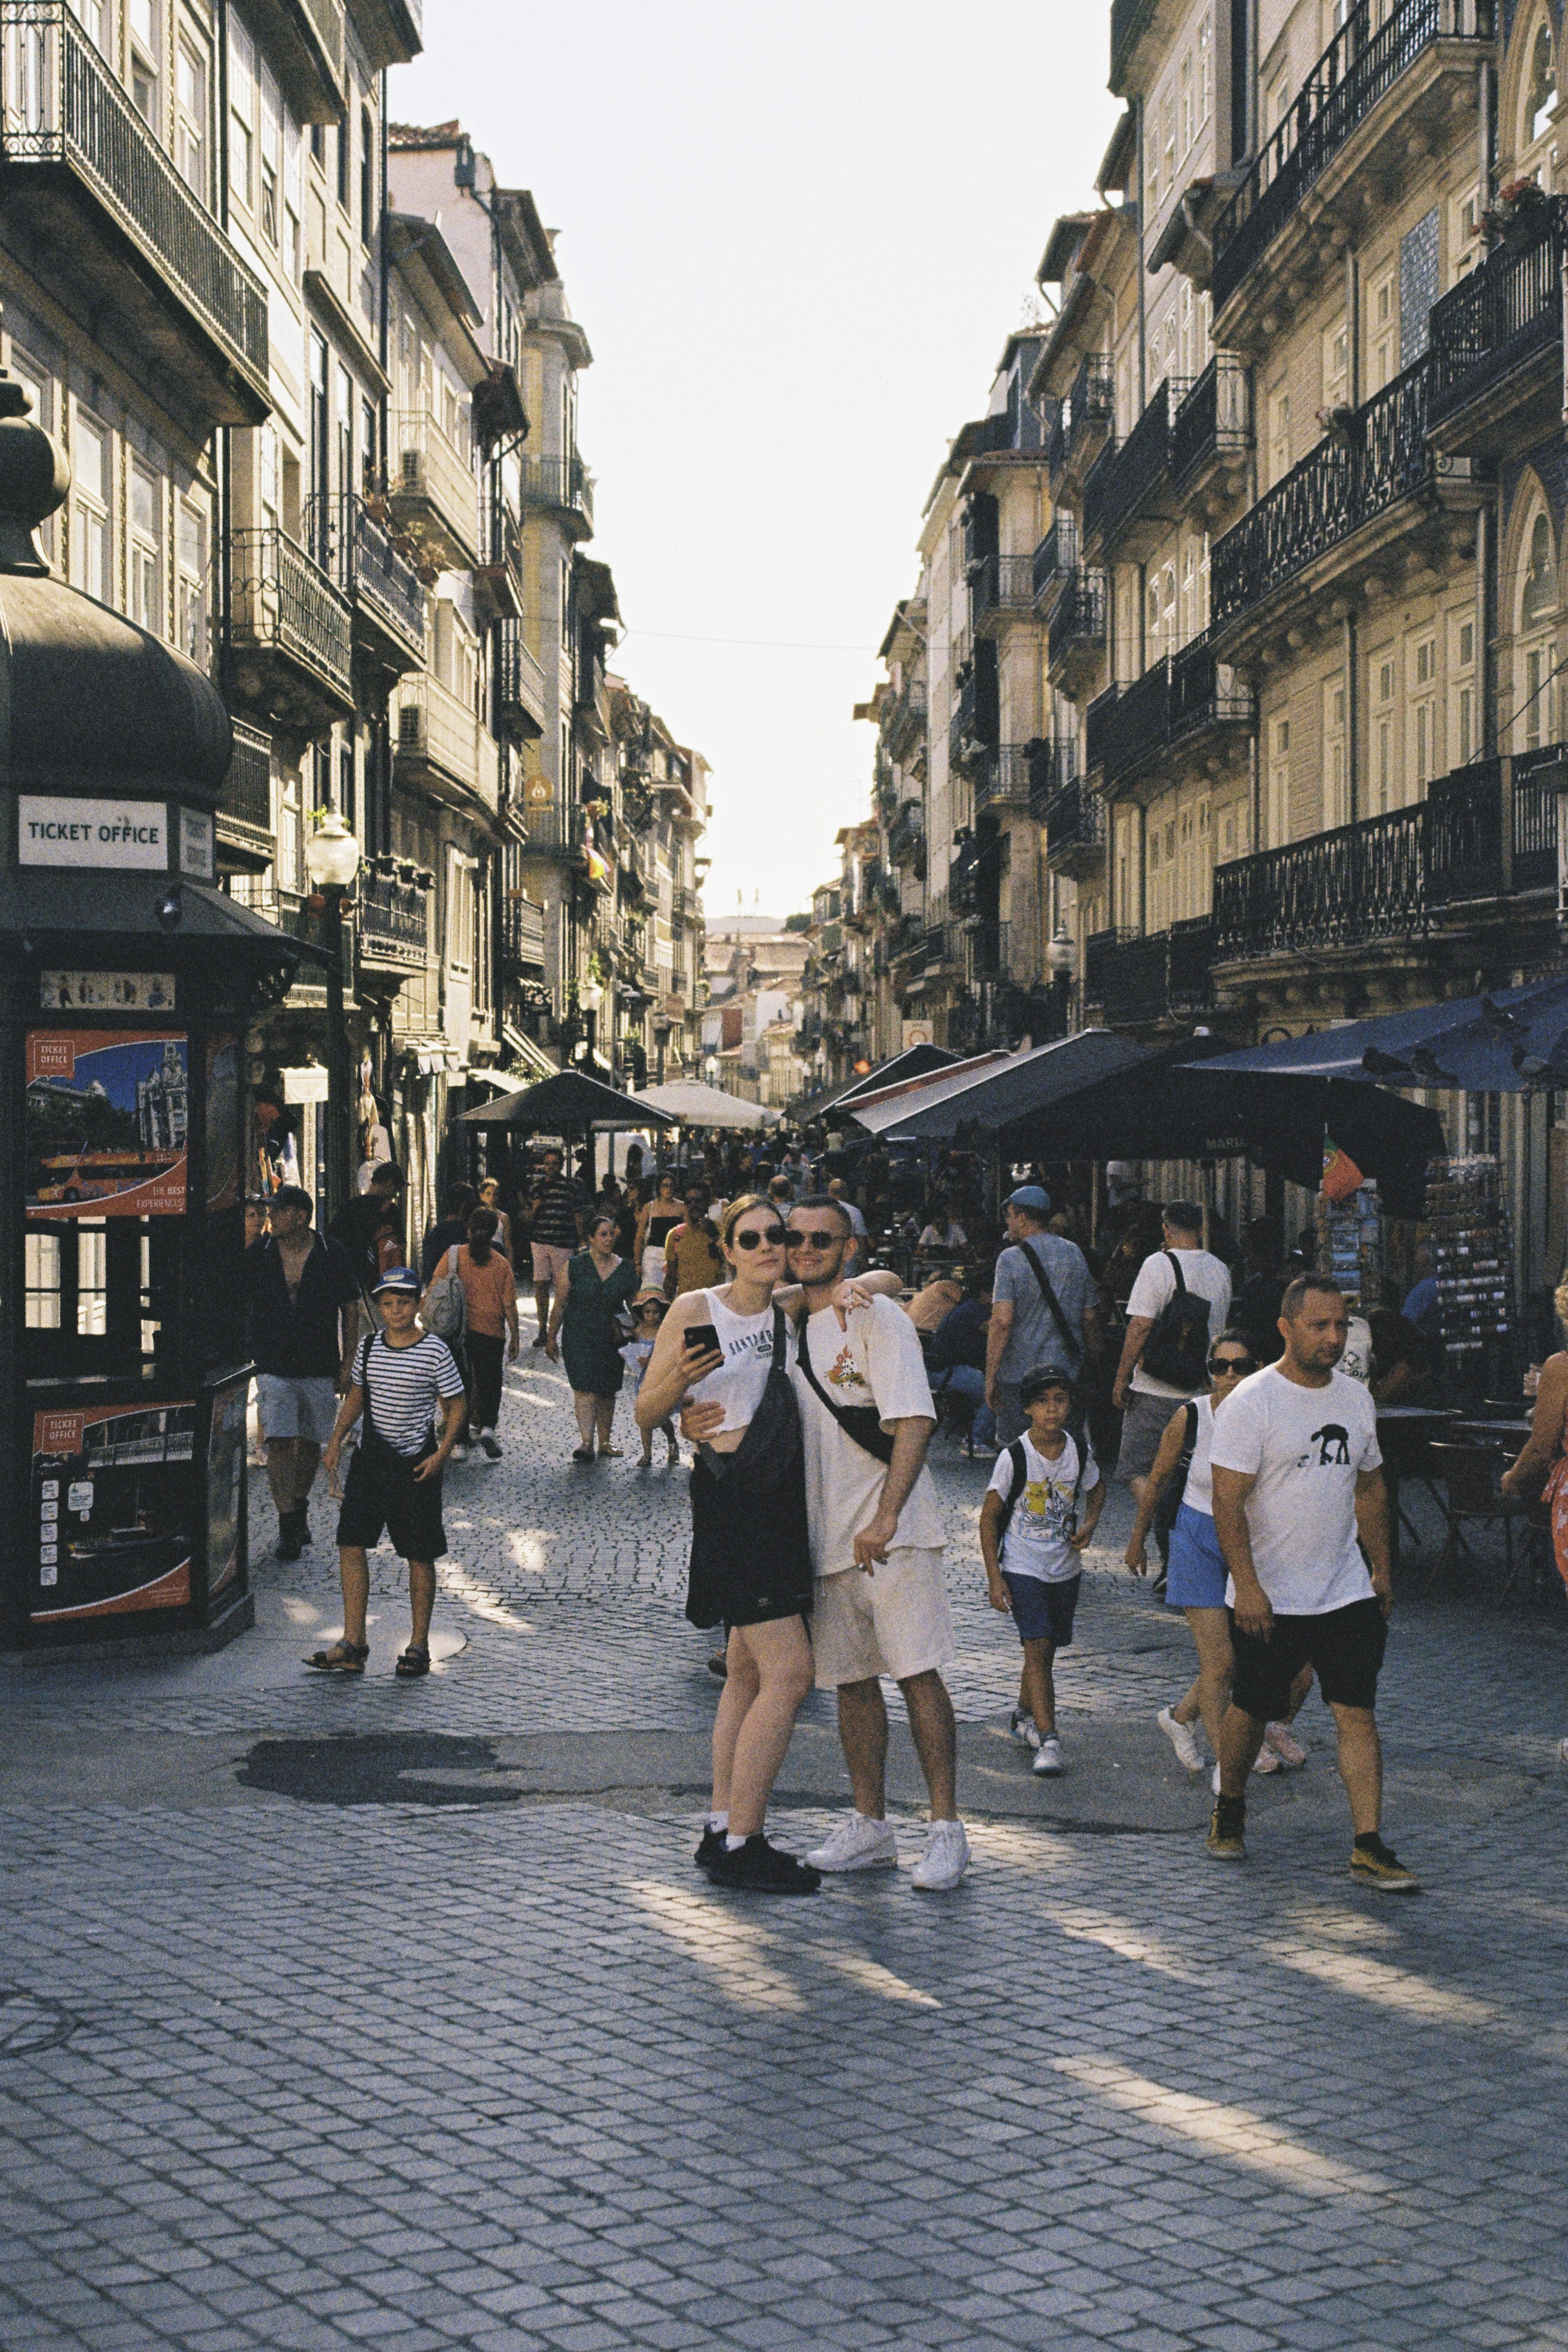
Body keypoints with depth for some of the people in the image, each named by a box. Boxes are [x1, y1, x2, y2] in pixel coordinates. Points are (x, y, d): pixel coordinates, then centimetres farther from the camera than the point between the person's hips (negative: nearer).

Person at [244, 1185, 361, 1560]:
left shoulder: (332, 1255, -3)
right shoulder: (257, 1256, 0)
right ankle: (287, 1526, -8)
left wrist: (347, 1363, 0)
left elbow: (350, 1310, 4)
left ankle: (300, 1507, 33)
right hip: (274, 1368, 0)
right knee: (279, 1443, -10)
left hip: (321, 1368, 1)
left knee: (311, 1442, 11)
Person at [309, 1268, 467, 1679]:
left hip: (416, 1464, -4)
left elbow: (455, 1406, -3)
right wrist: (336, 1439, 5)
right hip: (370, 1457, 4)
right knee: (351, 1544, -2)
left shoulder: (435, 1352, -9)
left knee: (420, 1555, 3)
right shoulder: (368, 1346, 4)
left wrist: (442, 1452, -14)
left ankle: (419, 1645, 15)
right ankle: (353, 1645, 4)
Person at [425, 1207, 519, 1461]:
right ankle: (487, 1427, -11)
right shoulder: (502, 1264, -2)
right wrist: (515, 1339, 8)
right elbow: (509, 1306, -1)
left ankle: (461, 1441, 17)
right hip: (491, 1332, -1)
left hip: (456, 1332, 1)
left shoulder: (454, 1254, -3)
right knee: (490, 1383, 12)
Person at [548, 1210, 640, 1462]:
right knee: (586, 1388, -13)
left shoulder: (626, 1269, 3)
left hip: (612, 1338, 3)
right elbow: (560, 1303, 1)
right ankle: (587, 1443, -15)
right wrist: (551, 1337, 2)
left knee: (608, 1392, 9)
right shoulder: (577, 1266, -4)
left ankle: (604, 1442, 21)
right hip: (579, 1336, -3)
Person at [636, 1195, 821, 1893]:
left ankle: (723, 1828, 22)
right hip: (730, 1500, -7)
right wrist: (681, 1379, -22)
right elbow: (646, 1416, -2)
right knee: (788, 1672, -13)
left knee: (749, 1671, 13)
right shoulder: (695, 1311, -4)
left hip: (785, 1497, 7)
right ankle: (740, 1845, -7)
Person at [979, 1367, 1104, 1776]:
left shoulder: (1081, 1451, -4)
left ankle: (1024, 1716, 37)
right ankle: (1048, 1741, -17)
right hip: (1022, 1569, -4)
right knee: (1038, 1648, -15)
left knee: (1046, 1648, 13)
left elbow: (1096, 1488, 18)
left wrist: (1089, 1526, -1)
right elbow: (990, 1516, -8)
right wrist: (994, 1578, -11)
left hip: (1065, 1569, 4)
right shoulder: (1014, 1457, -15)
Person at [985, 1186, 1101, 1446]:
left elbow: (1002, 1322, -17)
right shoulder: (1075, 1254, 7)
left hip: (1018, 1374, -5)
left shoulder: (1011, 1259, -9)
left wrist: (991, 1379, -14)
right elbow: (1091, 1317, 11)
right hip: (1067, 1372, 5)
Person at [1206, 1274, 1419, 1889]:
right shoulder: (1252, 1402, -11)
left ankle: (1369, 1848, -5)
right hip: (1269, 1601, -4)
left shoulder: (1356, 1398, 8)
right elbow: (1228, 1502, -15)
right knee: (1251, 1710, 9)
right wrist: (1248, 1587, -22)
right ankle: (1229, 1809, 34)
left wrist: (1381, 1569, 18)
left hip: (1347, 1593, 4)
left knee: (1357, 1714, -4)